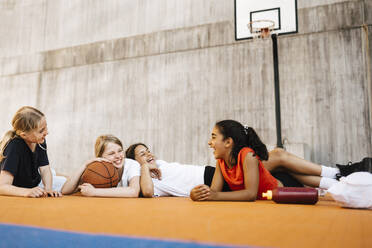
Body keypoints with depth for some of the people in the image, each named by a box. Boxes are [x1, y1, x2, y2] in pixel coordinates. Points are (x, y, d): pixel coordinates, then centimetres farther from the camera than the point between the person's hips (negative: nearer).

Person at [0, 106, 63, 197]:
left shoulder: (40, 141, -11)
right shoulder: (14, 148, -30)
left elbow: (45, 170, -12)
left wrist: (48, 188, -33)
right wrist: (28, 192, -52)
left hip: (36, 186, 6)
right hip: (17, 192, -6)